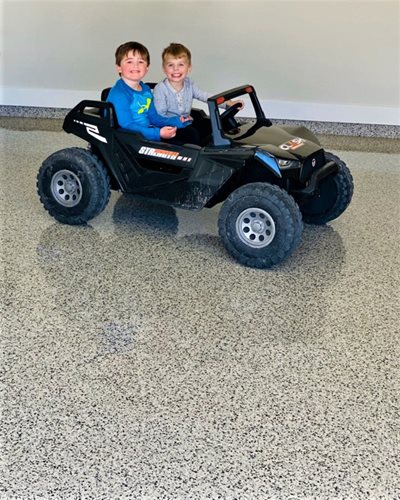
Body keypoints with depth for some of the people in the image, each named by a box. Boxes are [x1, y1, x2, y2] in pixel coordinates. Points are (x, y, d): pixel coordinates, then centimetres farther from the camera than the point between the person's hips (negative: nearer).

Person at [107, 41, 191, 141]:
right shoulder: (118, 94, -18)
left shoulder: (146, 89, 12)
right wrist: (158, 133, -30)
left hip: (146, 133, 8)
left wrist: (174, 121, 4)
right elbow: (127, 126, -24)